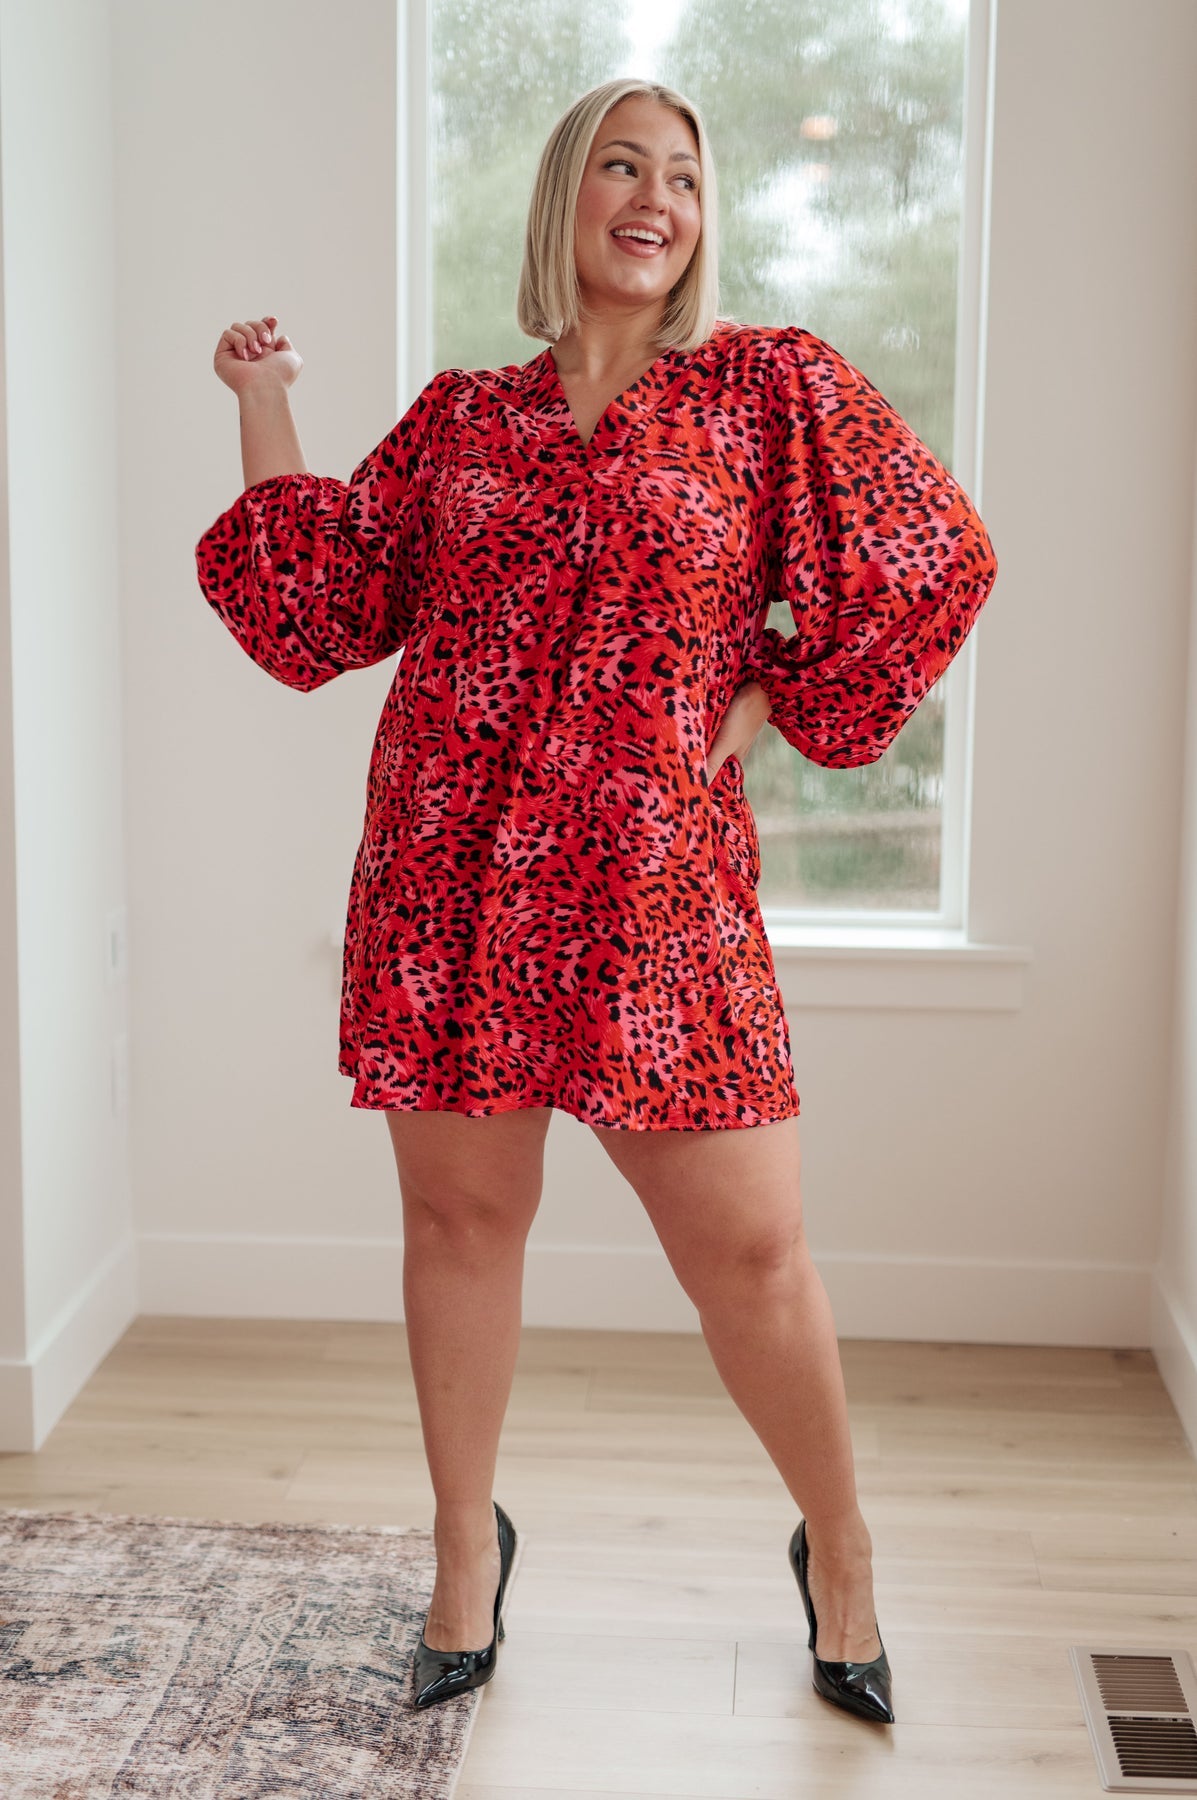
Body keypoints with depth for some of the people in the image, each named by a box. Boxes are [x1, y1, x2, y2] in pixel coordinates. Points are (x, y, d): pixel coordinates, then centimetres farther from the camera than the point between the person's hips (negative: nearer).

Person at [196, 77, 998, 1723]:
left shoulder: (771, 386, 4)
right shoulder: (458, 418, 11)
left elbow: (933, 560, 4)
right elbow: (317, 607, 10)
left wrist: (768, 706, 3)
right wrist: (265, 409, 8)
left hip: (653, 884, -2)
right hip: (449, 873, 3)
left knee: (749, 1246, -1)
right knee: (461, 1214, 10)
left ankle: (839, 1552, 24)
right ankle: (468, 1548, 31)